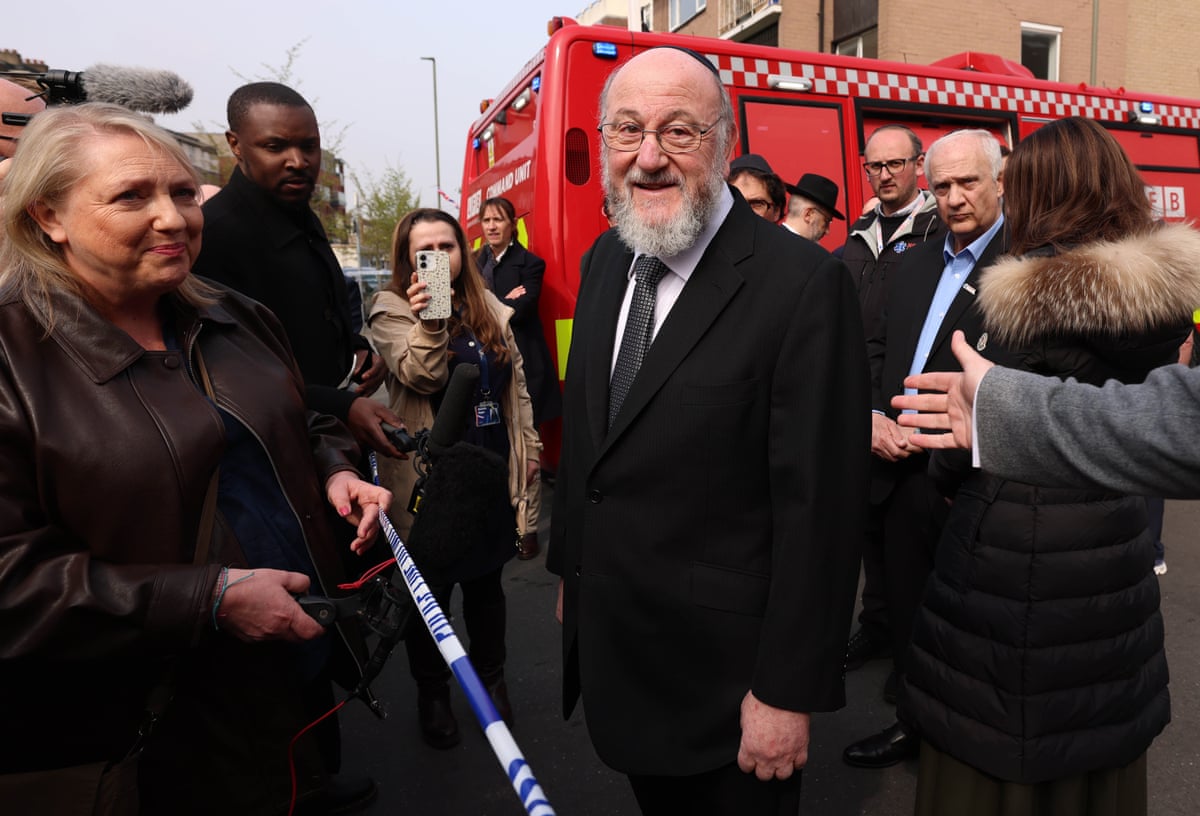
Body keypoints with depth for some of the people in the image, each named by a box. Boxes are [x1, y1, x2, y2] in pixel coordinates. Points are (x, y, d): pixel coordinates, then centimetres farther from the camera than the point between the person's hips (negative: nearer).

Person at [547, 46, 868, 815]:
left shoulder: (803, 283, -21)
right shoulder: (606, 259, 2)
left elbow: (819, 506, -20)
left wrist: (789, 691, -16)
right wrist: (572, 570, 14)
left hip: (724, 672, -6)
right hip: (609, 649, 7)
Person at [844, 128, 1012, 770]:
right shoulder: (918, 262, 14)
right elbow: (879, 345, 16)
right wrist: (873, 416, 0)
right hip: (903, 470, 6)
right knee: (905, 604, 17)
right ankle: (915, 722, 37)